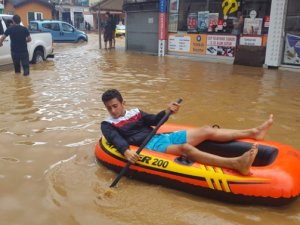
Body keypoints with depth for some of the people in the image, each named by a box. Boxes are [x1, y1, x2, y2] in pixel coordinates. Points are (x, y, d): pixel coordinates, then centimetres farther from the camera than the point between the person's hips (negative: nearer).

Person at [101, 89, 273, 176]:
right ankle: (236, 163, -53)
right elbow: (116, 140, -12)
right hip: (150, 145, -7)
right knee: (185, 148, -34)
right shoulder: (107, 125, 5)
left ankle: (253, 132, -4)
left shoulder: (135, 112, 21)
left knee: (206, 131, -4)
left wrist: (166, 112, -6)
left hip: (162, 137, 7)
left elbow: (154, 120, 14)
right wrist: (126, 151, -34)